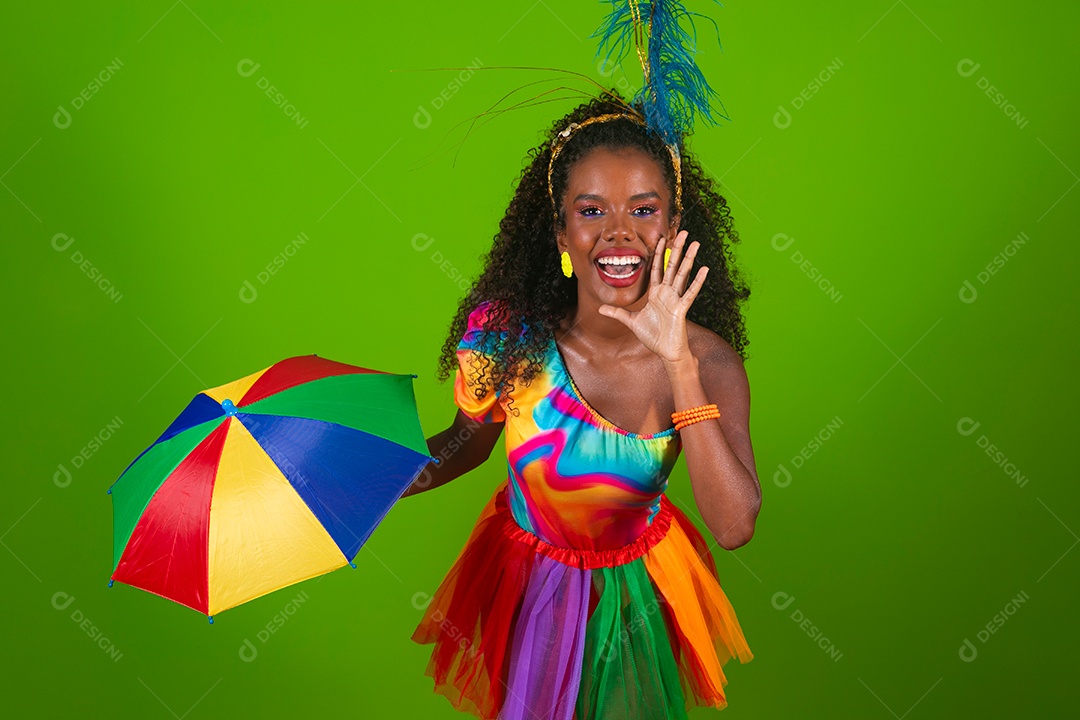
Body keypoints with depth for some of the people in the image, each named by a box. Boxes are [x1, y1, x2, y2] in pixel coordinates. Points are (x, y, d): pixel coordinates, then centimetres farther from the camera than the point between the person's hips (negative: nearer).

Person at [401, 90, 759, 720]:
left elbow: (734, 527, -34)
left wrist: (678, 365, -40)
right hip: (525, 580, 1)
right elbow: (469, 441, -4)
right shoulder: (505, 332, -22)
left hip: (638, 592, 0)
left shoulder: (708, 361, -24)